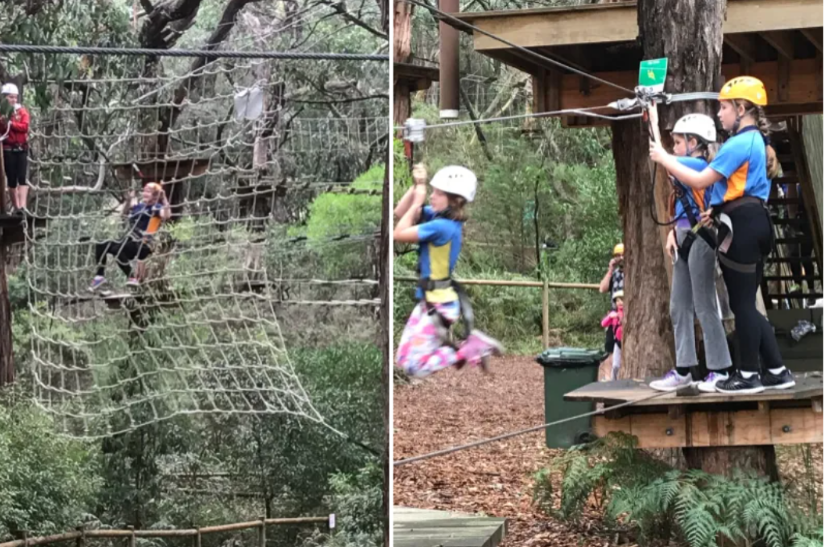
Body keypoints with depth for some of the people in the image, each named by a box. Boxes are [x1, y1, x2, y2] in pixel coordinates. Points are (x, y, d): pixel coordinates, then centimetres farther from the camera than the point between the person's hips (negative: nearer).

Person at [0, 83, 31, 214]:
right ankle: (16, 207, 10)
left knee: (22, 178, -11)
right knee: (11, 179, 4)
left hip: (22, 148, 0)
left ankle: (22, 206, -20)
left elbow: (25, 126, -9)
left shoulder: (22, 111, 5)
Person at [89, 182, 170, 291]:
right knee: (102, 246, 2)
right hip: (129, 240, 9)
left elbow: (166, 215, -30)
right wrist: (130, 199, 28)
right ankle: (100, 276, 8)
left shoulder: (155, 208, -7)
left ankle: (132, 278, -23)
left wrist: (164, 198, -30)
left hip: (143, 245, -9)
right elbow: (125, 212, 37)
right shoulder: (139, 206, 17)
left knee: (116, 249, -33)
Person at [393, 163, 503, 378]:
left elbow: (398, 234, -20)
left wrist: (417, 202, -13)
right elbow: (399, 213, 9)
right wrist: (417, 185, -2)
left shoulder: (442, 227, -25)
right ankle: (471, 343, 15)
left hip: (440, 306, -9)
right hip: (427, 302, 9)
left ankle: (468, 350, -3)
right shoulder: (438, 215, 1)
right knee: (403, 359, 16)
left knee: (414, 367, -8)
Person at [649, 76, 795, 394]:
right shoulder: (757, 141, 18)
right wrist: (717, 211, 16)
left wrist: (664, 159, -7)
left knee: (741, 303, -3)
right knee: (747, 303, 14)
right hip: (754, 224, 10)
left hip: (742, 227, -10)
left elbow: (700, 181, -16)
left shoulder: (739, 144, -15)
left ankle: (748, 375, 3)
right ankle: (776, 371, 15)